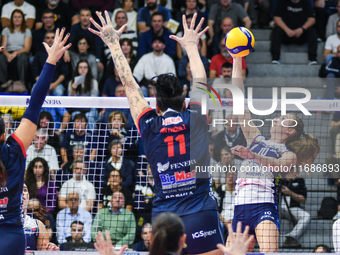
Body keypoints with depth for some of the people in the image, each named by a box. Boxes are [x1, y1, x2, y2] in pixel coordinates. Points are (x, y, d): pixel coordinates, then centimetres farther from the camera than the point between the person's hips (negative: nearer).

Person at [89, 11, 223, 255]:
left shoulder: (149, 125, 4)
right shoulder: (196, 120, 2)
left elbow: (129, 84, 17)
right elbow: (201, 82, 21)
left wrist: (114, 44, 29)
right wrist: (191, 46, 37)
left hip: (164, 216, 2)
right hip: (201, 214, -2)